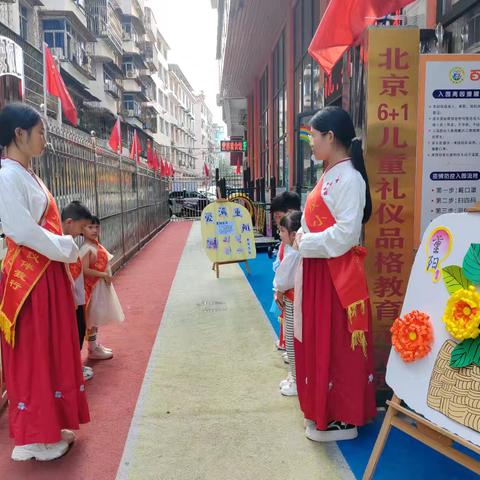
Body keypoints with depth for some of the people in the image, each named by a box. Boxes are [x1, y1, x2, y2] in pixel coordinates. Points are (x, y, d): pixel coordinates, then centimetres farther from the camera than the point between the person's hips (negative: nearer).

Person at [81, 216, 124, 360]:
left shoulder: (98, 245, 8)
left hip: (102, 285, 9)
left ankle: (95, 345, 29)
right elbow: (85, 270, -25)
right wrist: (104, 275, -20)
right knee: (92, 317, 1)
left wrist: (108, 275, 0)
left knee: (97, 316, 17)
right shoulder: (86, 249, -18)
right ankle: (93, 349, 11)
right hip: (93, 287, -9)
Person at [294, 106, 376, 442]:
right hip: (318, 271, 9)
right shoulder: (330, 174, 12)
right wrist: (302, 236, 3)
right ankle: (325, 408, 34)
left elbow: (346, 232, -23)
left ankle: (343, 418, 19)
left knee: (337, 344, 2)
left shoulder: (348, 177, -17)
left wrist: (305, 244, -14)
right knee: (318, 342, 17)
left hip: (337, 273, -9)